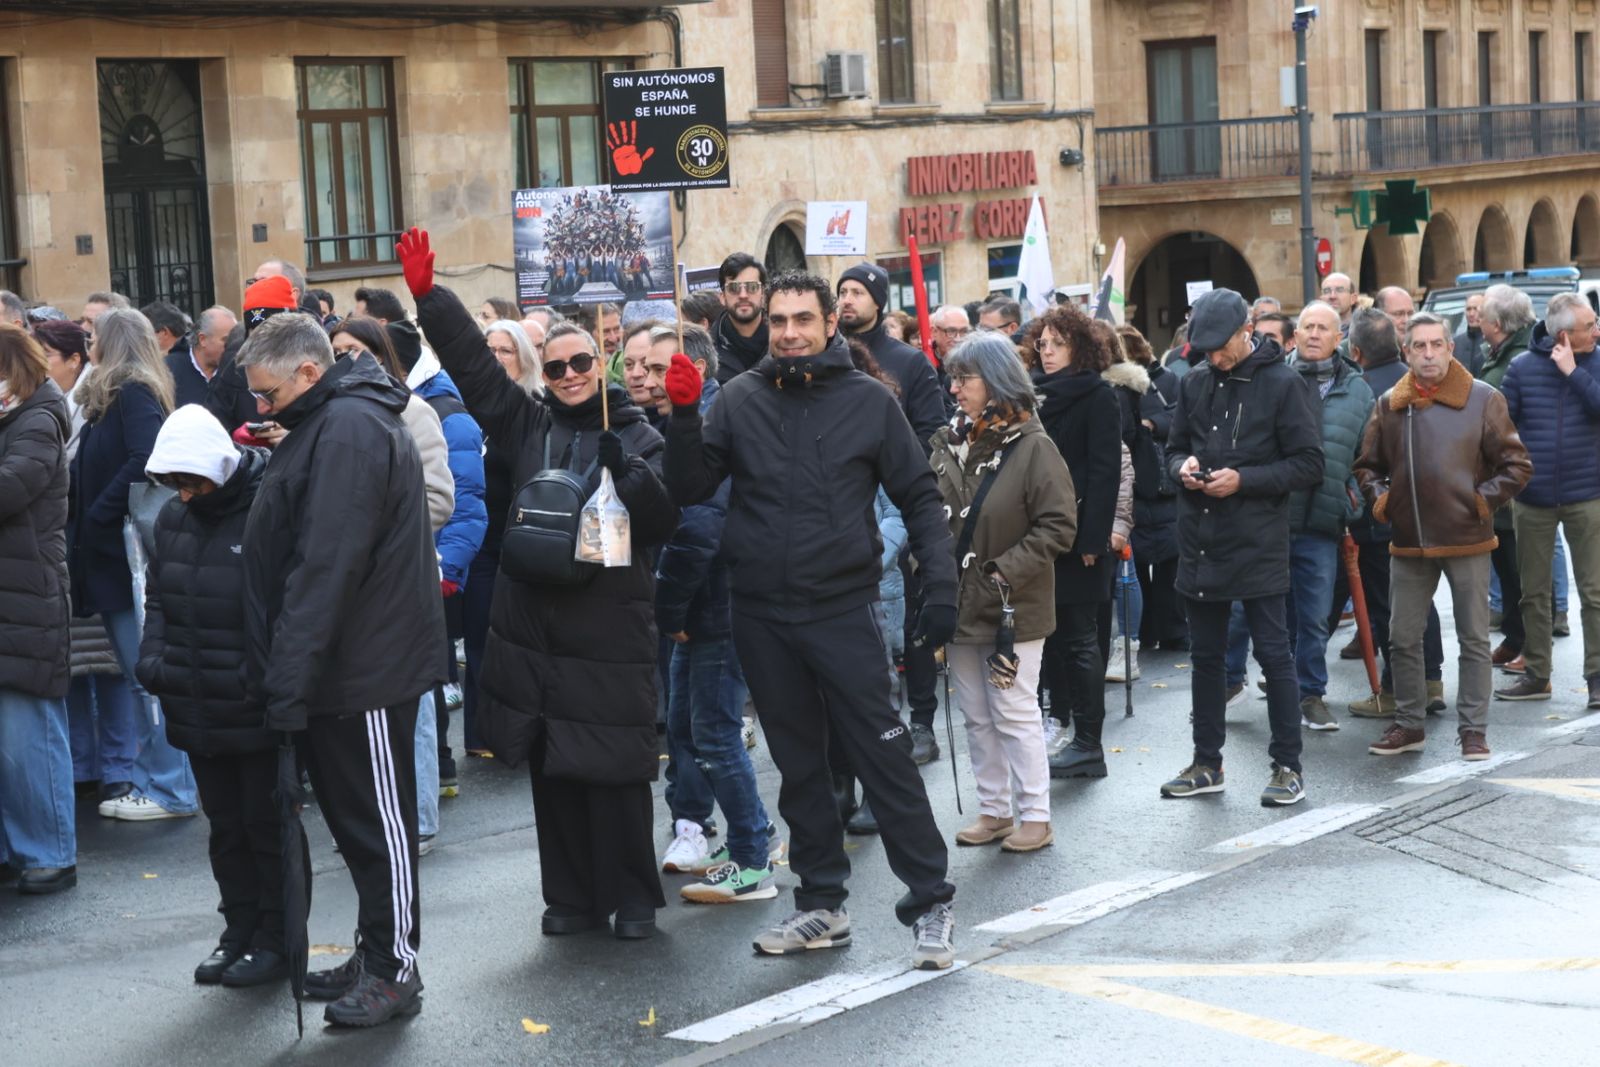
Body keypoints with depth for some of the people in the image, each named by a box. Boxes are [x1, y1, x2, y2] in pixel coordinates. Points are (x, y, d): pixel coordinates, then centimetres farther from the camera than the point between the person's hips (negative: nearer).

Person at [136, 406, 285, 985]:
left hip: (261, 713, -7)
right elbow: (159, 595, 17)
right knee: (225, 826, 17)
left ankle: (276, 939, 18)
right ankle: (240, 932, 29)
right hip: (199, 712, 7)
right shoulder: (174, 517, 7)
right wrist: (152, 655, 1)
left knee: (267, 826, 5)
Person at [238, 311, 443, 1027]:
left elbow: (326, 564, -25)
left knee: (378, 821, -1)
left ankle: (394, 969, 7)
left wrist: (291, 675, -24)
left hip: (366, 668, -10)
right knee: (354, 816, 15)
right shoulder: (329, 423, 15)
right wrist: (286, 671, 17)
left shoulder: (350, 429, -19)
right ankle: (374, 953, 24)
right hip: (347, 665, 10)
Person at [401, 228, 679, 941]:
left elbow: (664, 521, -5)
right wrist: (427, 296, 0)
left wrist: (624, 469, -20)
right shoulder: (528, 426, 11)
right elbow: (472, 364, 6)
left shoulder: (636, 435, 3)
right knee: (551, 769, 8)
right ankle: (571, 897, 19)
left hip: (610, 630, -3)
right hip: (535, 625, 3)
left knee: (616, 769, -2)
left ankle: (631, 898, 11)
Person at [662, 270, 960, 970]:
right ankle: (822, 904, 22)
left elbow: (919, 498, 2)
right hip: (762, 615, 3)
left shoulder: (868, 401, -1)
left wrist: (941, 585, -8)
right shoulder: (741, 399, 4)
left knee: (883, 755, -4)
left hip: (842, 610, -3)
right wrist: (683, 415, -15)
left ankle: (930, 903, 4)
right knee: (798, 763, 12)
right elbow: (690, 489, -1)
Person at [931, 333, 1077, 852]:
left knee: (1014, 712, -1)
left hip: (1013, 609, -6)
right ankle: (993, 810, 23)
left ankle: (1034, 815, 9)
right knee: (977, 716, 12)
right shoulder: (950, 443, 5)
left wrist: (1006, 571, -18)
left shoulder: (1032, 446, -12)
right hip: (961, 604, 6)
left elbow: (1059, 526, -14)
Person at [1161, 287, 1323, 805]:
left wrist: (1243, 480, -18)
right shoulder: (1195, 383, 9)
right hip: (1200, 543, 6)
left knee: (1273, 654, 0)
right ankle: (1206, 763, 24)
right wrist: (1183, 467, -4)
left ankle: (1288, 767, 7)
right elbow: (1175, 448, 19)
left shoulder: (1283, 384, -8)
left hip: (1258, 545, -6)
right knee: (1205, 655, 13)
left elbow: (1308, 464, -9)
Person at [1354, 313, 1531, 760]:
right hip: (1408, 542, 3)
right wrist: (1378, 497, -3)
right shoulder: (1390, 405, 4)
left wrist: (1483, 500, -11)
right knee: (1403, 638, 9)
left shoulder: (1483, 399, -4)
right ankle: (1408, 724, 22)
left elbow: (1516, 465, -1)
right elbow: (1367, 466, 15)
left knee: (1474, 639, 4)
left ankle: (1473, 729, 12)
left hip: (1466, 540, -3)